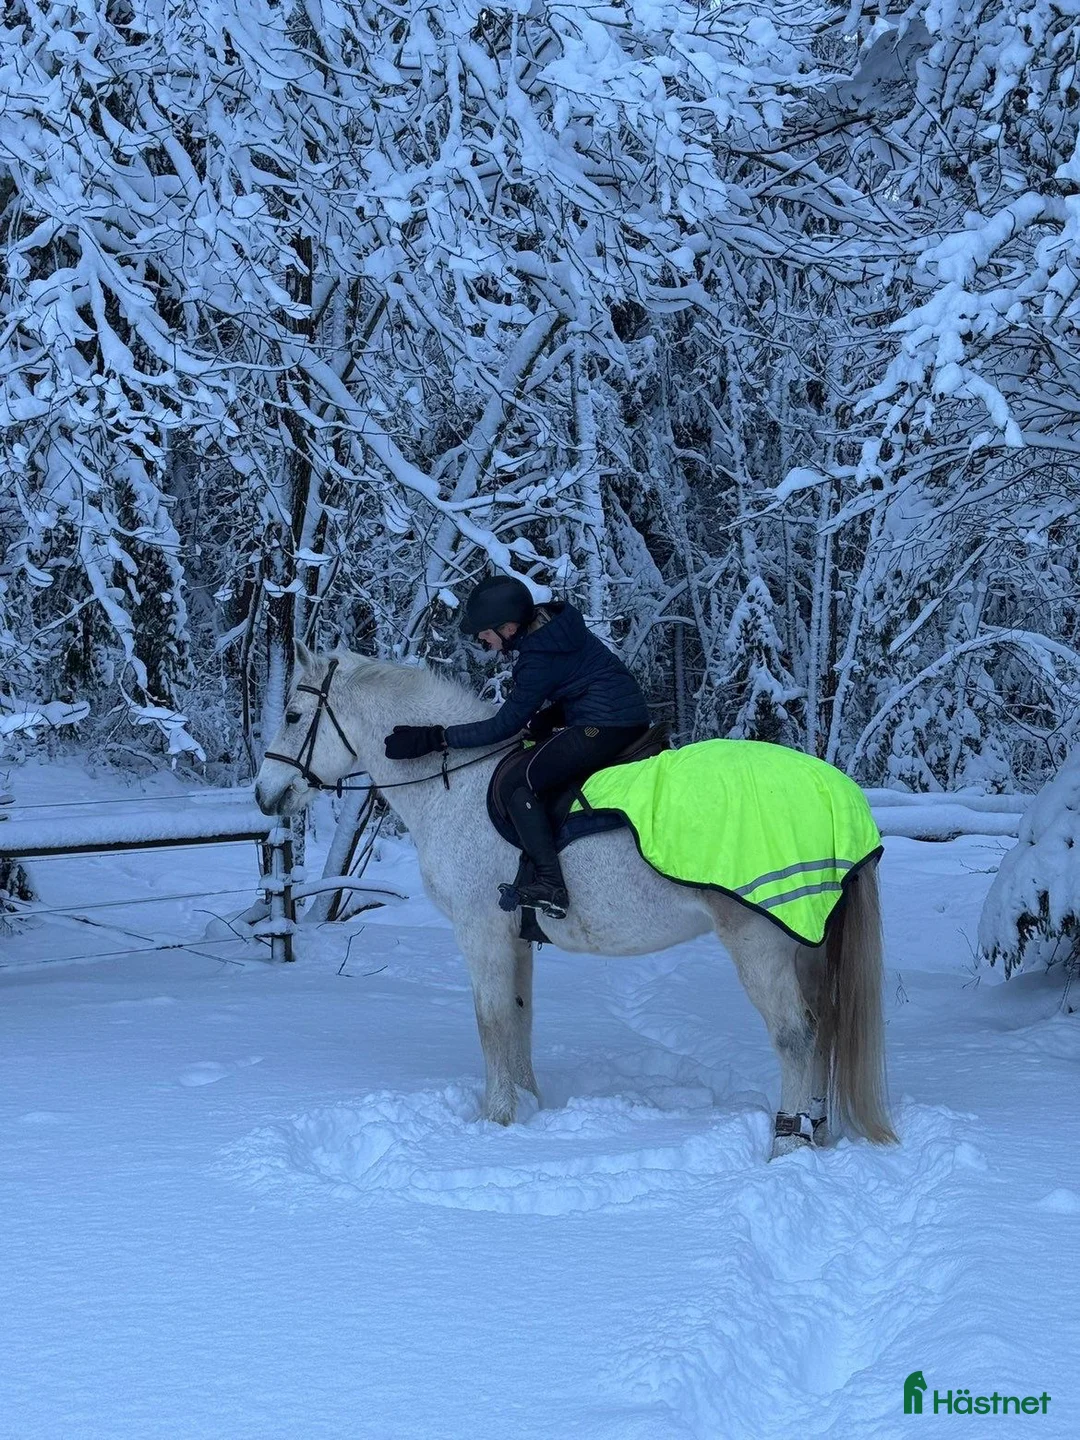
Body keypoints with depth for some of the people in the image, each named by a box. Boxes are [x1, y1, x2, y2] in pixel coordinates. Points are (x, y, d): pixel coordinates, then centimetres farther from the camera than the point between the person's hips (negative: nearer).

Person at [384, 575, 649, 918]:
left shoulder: (537, 662, -18)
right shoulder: (556, 619, 7)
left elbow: (504, 726, -11)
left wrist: (435, 738, -11)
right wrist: (544, 720, 9)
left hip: (602, 727, -11)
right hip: (636, 717, 11)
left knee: (520, 787, -11)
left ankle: (550, 887, -21)